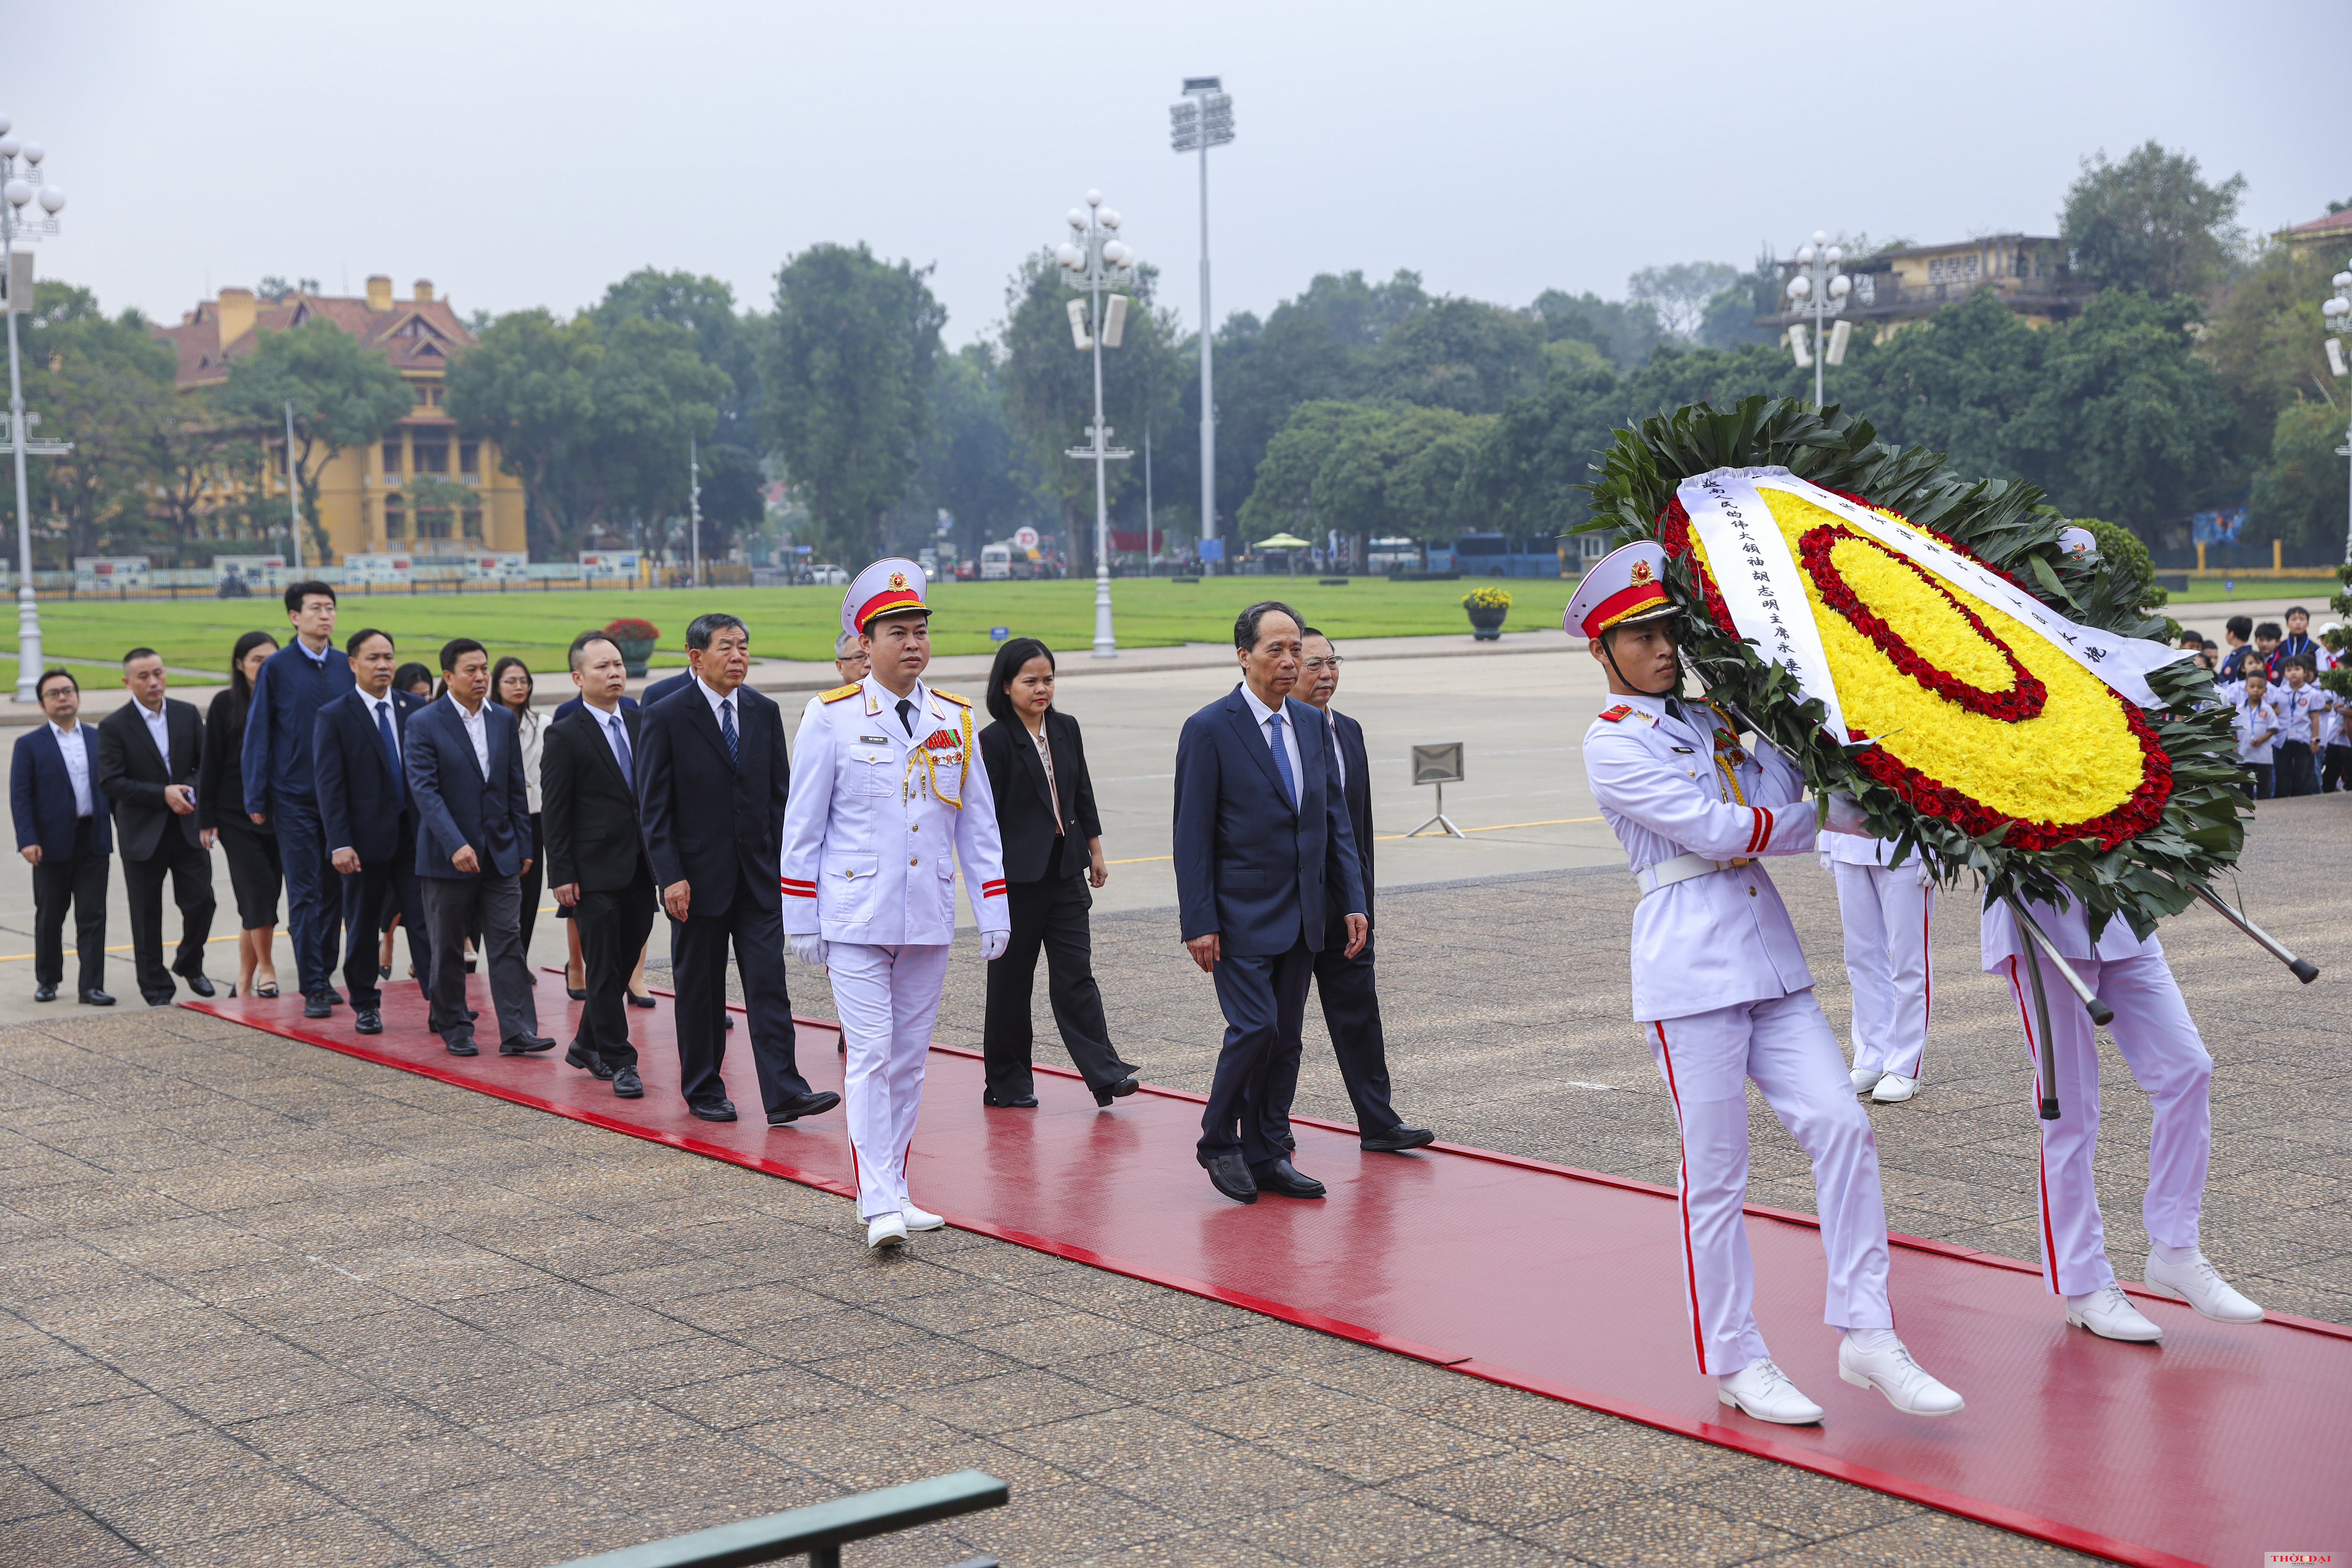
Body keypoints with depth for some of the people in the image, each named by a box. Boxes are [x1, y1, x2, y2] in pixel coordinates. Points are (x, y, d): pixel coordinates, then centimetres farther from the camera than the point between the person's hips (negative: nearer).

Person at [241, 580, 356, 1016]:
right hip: (295, 798, -3)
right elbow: (258, 735, -1)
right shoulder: (277, 667, -2)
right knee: (305, 894, -2)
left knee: (335, 891, 8)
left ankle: (324, 975, 20)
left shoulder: (346, 666, 7)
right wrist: (256, 799, -5)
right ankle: (313, 987, 1)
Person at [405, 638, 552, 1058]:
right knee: (448, 949, 7)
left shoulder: (503, 720, 8)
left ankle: (518, 1031, -3)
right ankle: (454, 1029, 19)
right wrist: (456, 845, -25)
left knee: (508, 941, -2)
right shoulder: (424, 725, -7)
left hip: (501, 852, 4)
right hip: (446, 857, -4)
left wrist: (523, 845, 9)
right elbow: (425, 791, -15)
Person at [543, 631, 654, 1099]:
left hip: (640, 867, 6)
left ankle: (588, 1046, 28)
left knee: (624, 964, 12)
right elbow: (554, 811, -7)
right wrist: (562, 875, -12)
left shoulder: (642, 724, 10)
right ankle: (619, 1061, 5)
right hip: (595, 870, -6)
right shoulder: (565, 736, -6)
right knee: (604, 969, -2)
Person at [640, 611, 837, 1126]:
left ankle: (784, 1093, -6)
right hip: (698, 876, -3)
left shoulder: (765, 713, 7)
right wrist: (670, 877, -14)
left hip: (759, 876, 3)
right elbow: (654, 807, -6)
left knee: (769, 983, -4)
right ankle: (703, 1090, 21)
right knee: (699, 989, 8)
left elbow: (780, 794, 10)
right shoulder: (666, 717, -5)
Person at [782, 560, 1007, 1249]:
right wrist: (801, 921, -3)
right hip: (855, 920, -4)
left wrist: (994, 910, 7)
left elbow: (978, 823, 11)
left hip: (929, 920, 4)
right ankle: (879, 1205, -9)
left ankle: (895, 1192, 19)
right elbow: (802, 826, -1)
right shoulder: (833, 719, -4)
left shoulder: (955, 719, 7)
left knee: (910, 1059, 10)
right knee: (870, 1056, -9)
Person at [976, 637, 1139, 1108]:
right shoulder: (995, 741, -10)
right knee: (1012, 979, 6)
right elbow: (987, 815, -11)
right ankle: (1006, 1082, 15)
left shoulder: (1066, 729, 7)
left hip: (1065, 870, 5)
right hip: (1018, 873, -5)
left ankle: (1105, 1073, -2)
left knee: (1076, 972, 2)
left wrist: (1095, 851, 16)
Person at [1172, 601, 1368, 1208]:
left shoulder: (1313, 724, 9)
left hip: (1301, 917, 6)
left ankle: (1266, 1156, 17)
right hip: (1240, 917, -6)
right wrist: (1199, 922, -14)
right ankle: (1219, 1141, 7)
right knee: (1255, 1028, -12)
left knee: (1286, 1039, 8)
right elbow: (1193, 834, -10)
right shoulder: (1210, 730, -9)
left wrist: (1352, 901, 5)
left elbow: (1335, 819, 12)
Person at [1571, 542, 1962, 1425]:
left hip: (1769, 958, 7)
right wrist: (1839, 819, -6)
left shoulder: (1710, 720, 18)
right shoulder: (1614, 744, -4)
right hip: (1690, 967, -6)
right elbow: (1714, 830, -12)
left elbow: (1779, 796, 3)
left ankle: (1865, 1335, 4)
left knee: (1842, 1126, -4)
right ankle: (1733, 1362, 13)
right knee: (1716, 1176, 0)